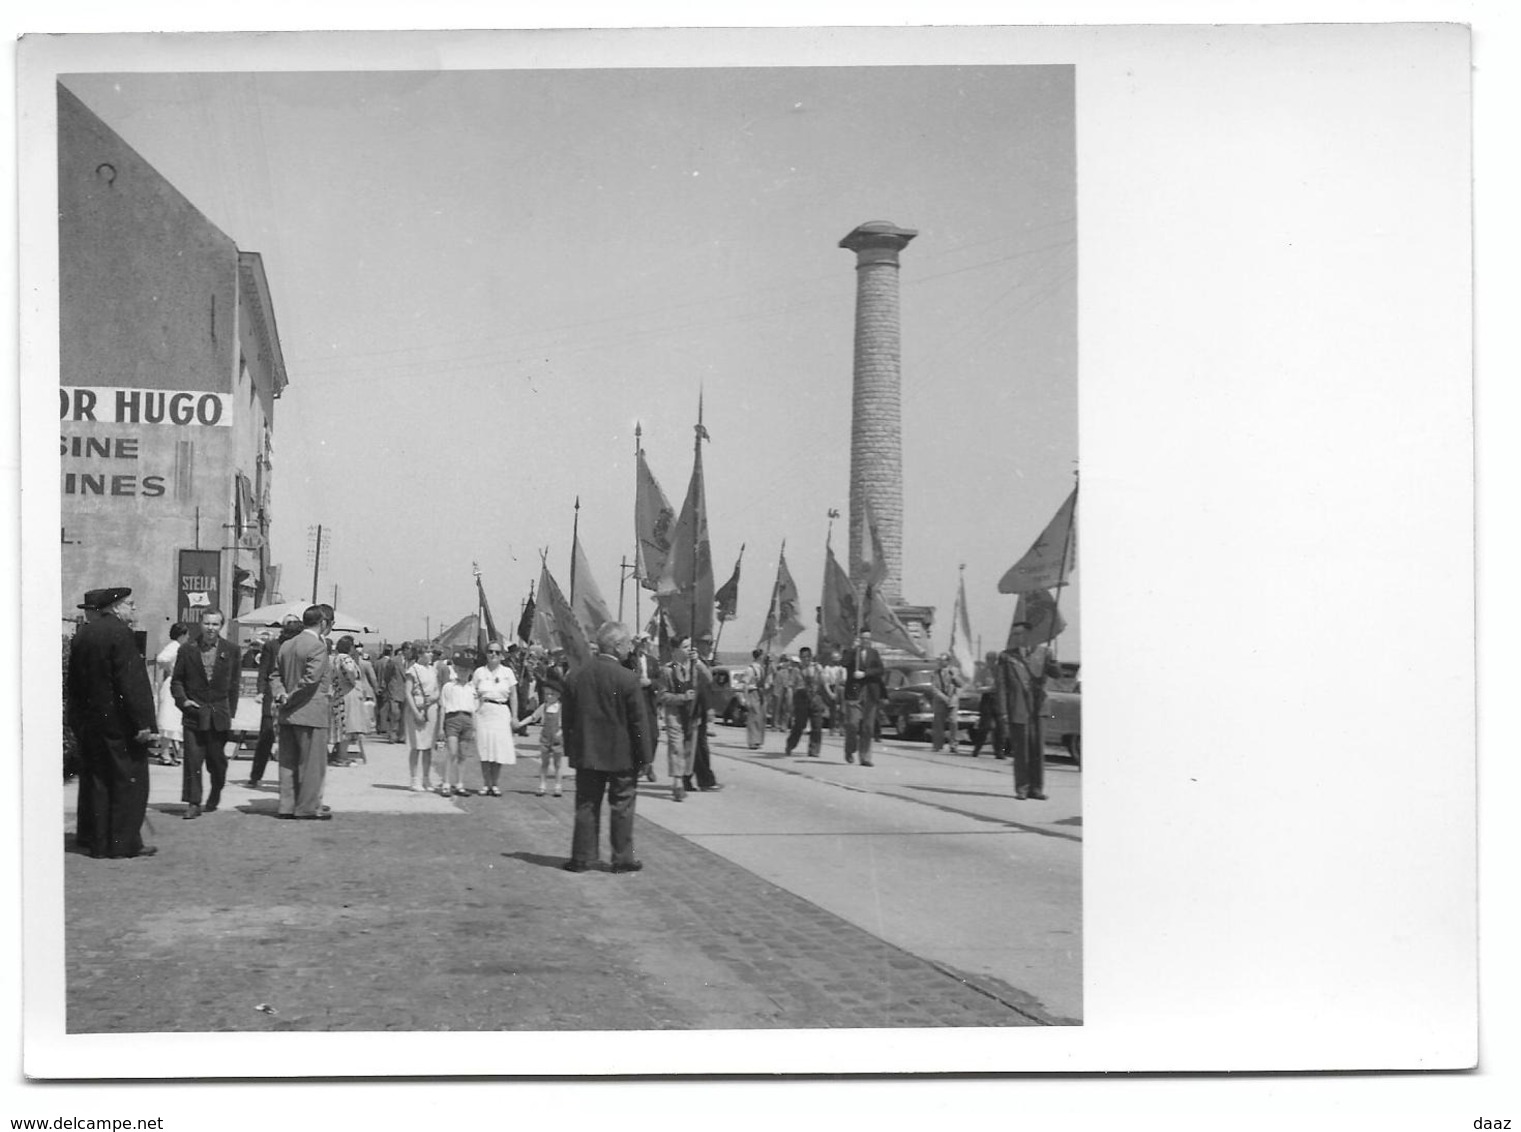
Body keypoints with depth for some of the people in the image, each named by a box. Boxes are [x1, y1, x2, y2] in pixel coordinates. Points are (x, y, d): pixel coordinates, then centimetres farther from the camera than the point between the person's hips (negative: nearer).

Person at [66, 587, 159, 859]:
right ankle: (125, 842, 1)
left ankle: (94, 838, 19)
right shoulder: (120, 633, -15)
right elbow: (131, 681, -19)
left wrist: (78, 720, 19)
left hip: (88, 721, 8)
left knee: (95, 780, 14)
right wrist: (143, 723, -18)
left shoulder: (81, 635, 9)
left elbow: (75, 681, 13)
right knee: (128, 780, 0)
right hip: (119, 722, -8)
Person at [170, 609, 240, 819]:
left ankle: (215, 796, 32)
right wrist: (183, 700, -8)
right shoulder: (187, 650, 3)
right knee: (192, 759, -6)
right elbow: (176, 680, 8)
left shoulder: (231, 651, 3)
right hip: (194, 712, 0)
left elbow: (234, 684, 5)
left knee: (217, 759, 9)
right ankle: (193, 803, -1)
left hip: (220, 714, 0)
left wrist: (231, 712, 1)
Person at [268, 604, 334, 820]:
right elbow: (311, 678, -22)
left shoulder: (286, 646, 13)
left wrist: (280, 695, -1)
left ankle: (287, 806, 16)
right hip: (312, 713, -8)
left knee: (288, 762, 12)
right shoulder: (318, 647, -14)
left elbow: (275, 675, 14)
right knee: (312, 762, 1)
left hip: (288, 714, 8)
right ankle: (307, 808, 6)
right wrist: (290, 698, -13)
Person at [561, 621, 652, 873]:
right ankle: (623, 859, 12)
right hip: (621, 755, -4)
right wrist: (643, 756, -3)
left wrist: (570, 749, 14)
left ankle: (581, 858, 13)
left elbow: (568, 717, 6)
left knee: (586, 806, 11)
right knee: (622, 806, 7)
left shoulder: (575, 675, -1)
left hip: (586, 754, 4)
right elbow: (638, 721, -12)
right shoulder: (626, 678, -15)